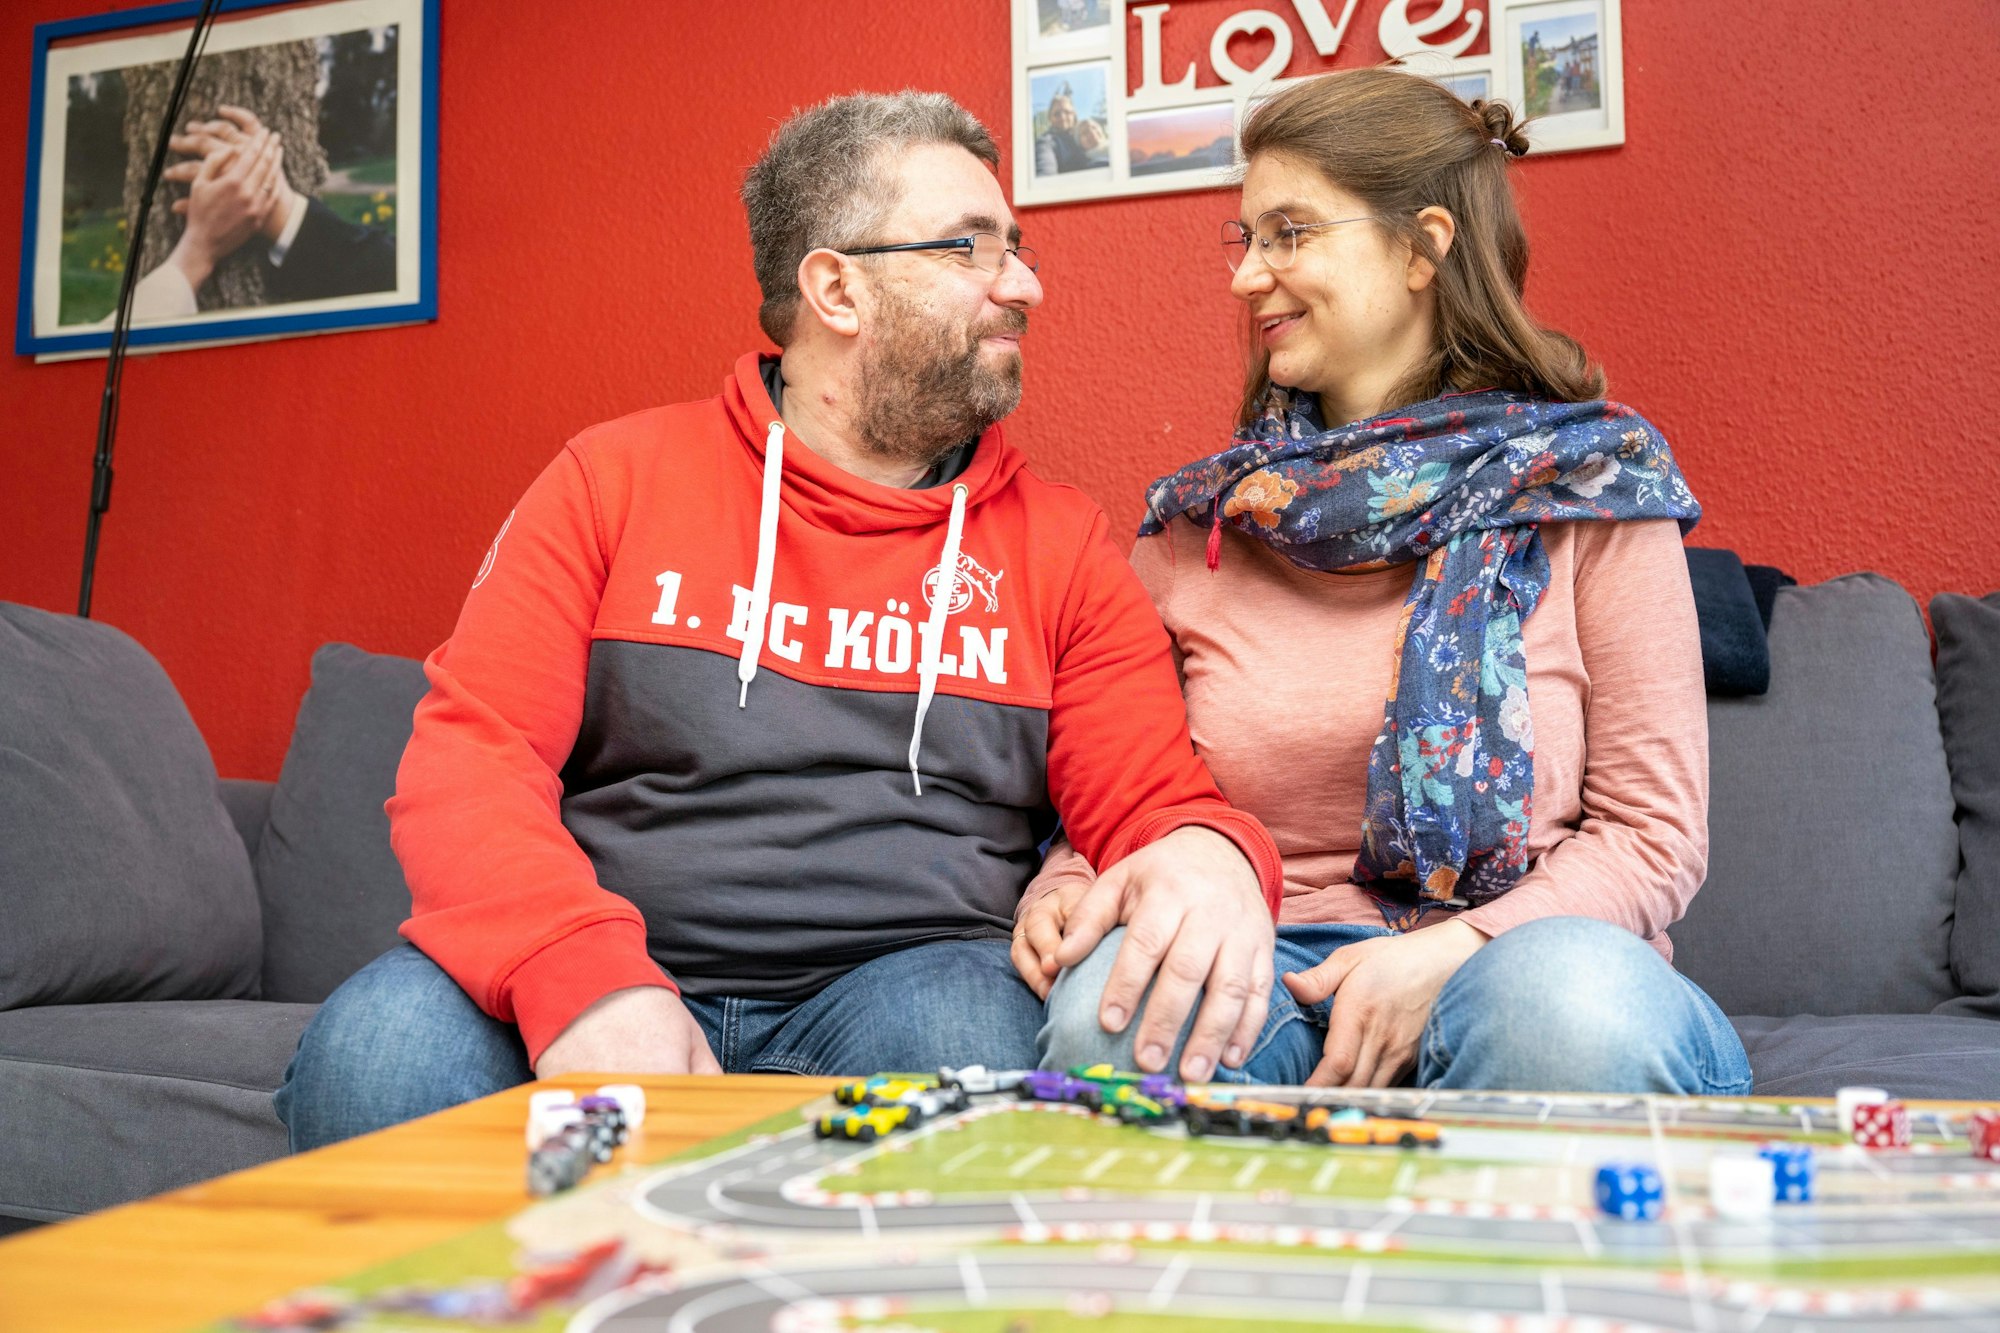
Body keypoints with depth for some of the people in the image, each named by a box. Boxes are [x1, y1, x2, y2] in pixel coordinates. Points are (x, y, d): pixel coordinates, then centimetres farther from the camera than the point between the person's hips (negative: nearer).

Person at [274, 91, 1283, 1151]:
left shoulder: (1058, 541, 11)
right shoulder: (617, 477, 7)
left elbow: (1153, 803, 7)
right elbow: (465, 757, -2)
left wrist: (1209, 855, -21)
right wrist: (582, 974, -22)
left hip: (912, 973, 1)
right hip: (603, 984, 0)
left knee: (961, 1039, -34)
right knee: (375, 1053, -29)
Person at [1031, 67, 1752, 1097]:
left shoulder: (1589, 484, 1)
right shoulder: (1194, 521, 9)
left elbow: (1655, 831, -2)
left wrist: (1446, 953, -18)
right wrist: (1066, 887, -9)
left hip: (1515, 948, -2)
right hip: (1269, 964, 2)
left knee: (1574, 1000, -37)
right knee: (1109, 1003, -31)